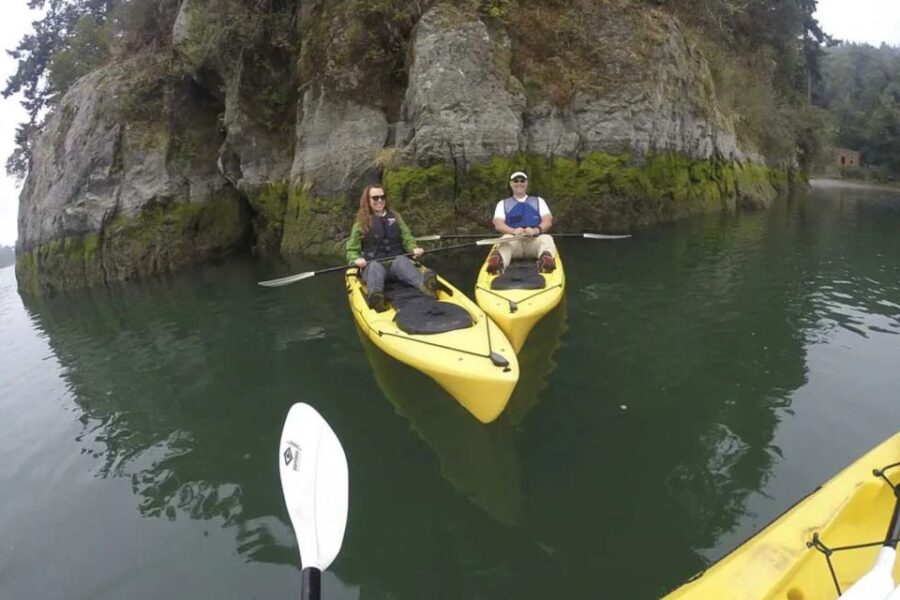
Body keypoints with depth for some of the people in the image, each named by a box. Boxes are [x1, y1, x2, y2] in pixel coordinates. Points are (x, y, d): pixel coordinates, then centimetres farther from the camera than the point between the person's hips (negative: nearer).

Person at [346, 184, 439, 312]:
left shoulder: (395, 217, 18)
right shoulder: (361, 223, 11)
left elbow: (407, 238, 14)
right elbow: (352, 250, 9)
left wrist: (414, 249, -8)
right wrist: (356, 259, -14)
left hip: (396, 261, 1)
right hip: (373, 264, -1)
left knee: (402, 260, -35)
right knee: (375, 266, -38)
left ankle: (425, 285, -69)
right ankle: (375, 297, -73)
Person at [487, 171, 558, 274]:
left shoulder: (538, 201, 24)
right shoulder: (503, 203, 21)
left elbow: (548, 221, 7)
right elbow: (498, 225, 2)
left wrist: (536, 230, -18)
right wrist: (513, 231, -22)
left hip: (535, 240, 1)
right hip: (513, 240, -1)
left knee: (547, 239, -33)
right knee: (505, 241, -36)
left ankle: (546, 258, -66)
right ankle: (498, 260, -68)